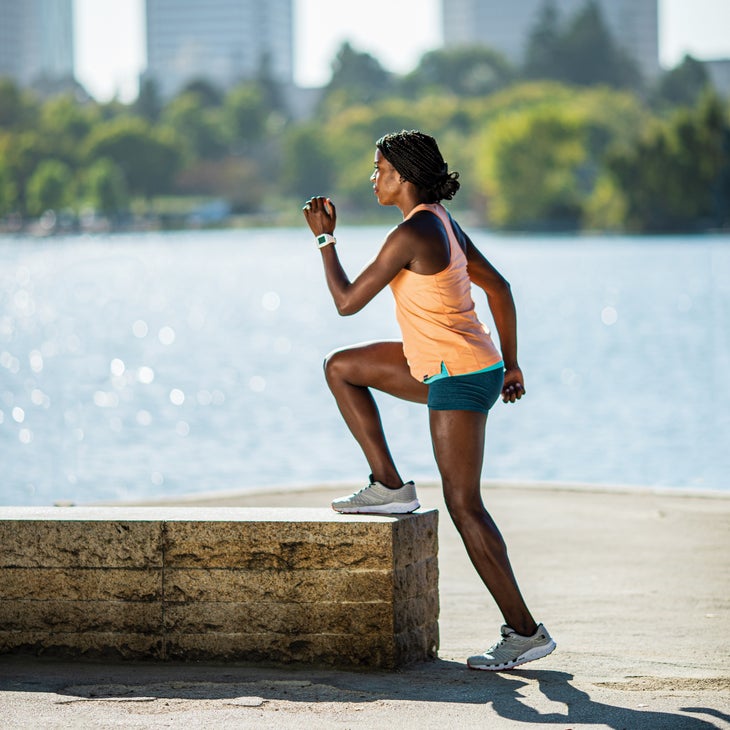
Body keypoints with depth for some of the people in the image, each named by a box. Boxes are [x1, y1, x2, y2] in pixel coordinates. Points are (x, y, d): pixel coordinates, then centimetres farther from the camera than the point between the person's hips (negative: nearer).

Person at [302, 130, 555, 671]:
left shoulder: (411, 235, -19)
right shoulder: (443, 223, 10)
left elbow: (347, 301, -14)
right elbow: (498, 287, 15)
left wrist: (325, 238, -2)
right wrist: (510, 365, 19)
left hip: (460, 379, -10)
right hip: (445, 367, 10)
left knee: (464, 505, -7)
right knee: (342, 368, 19)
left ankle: (524, 631, -5)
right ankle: (390, 486, 17)